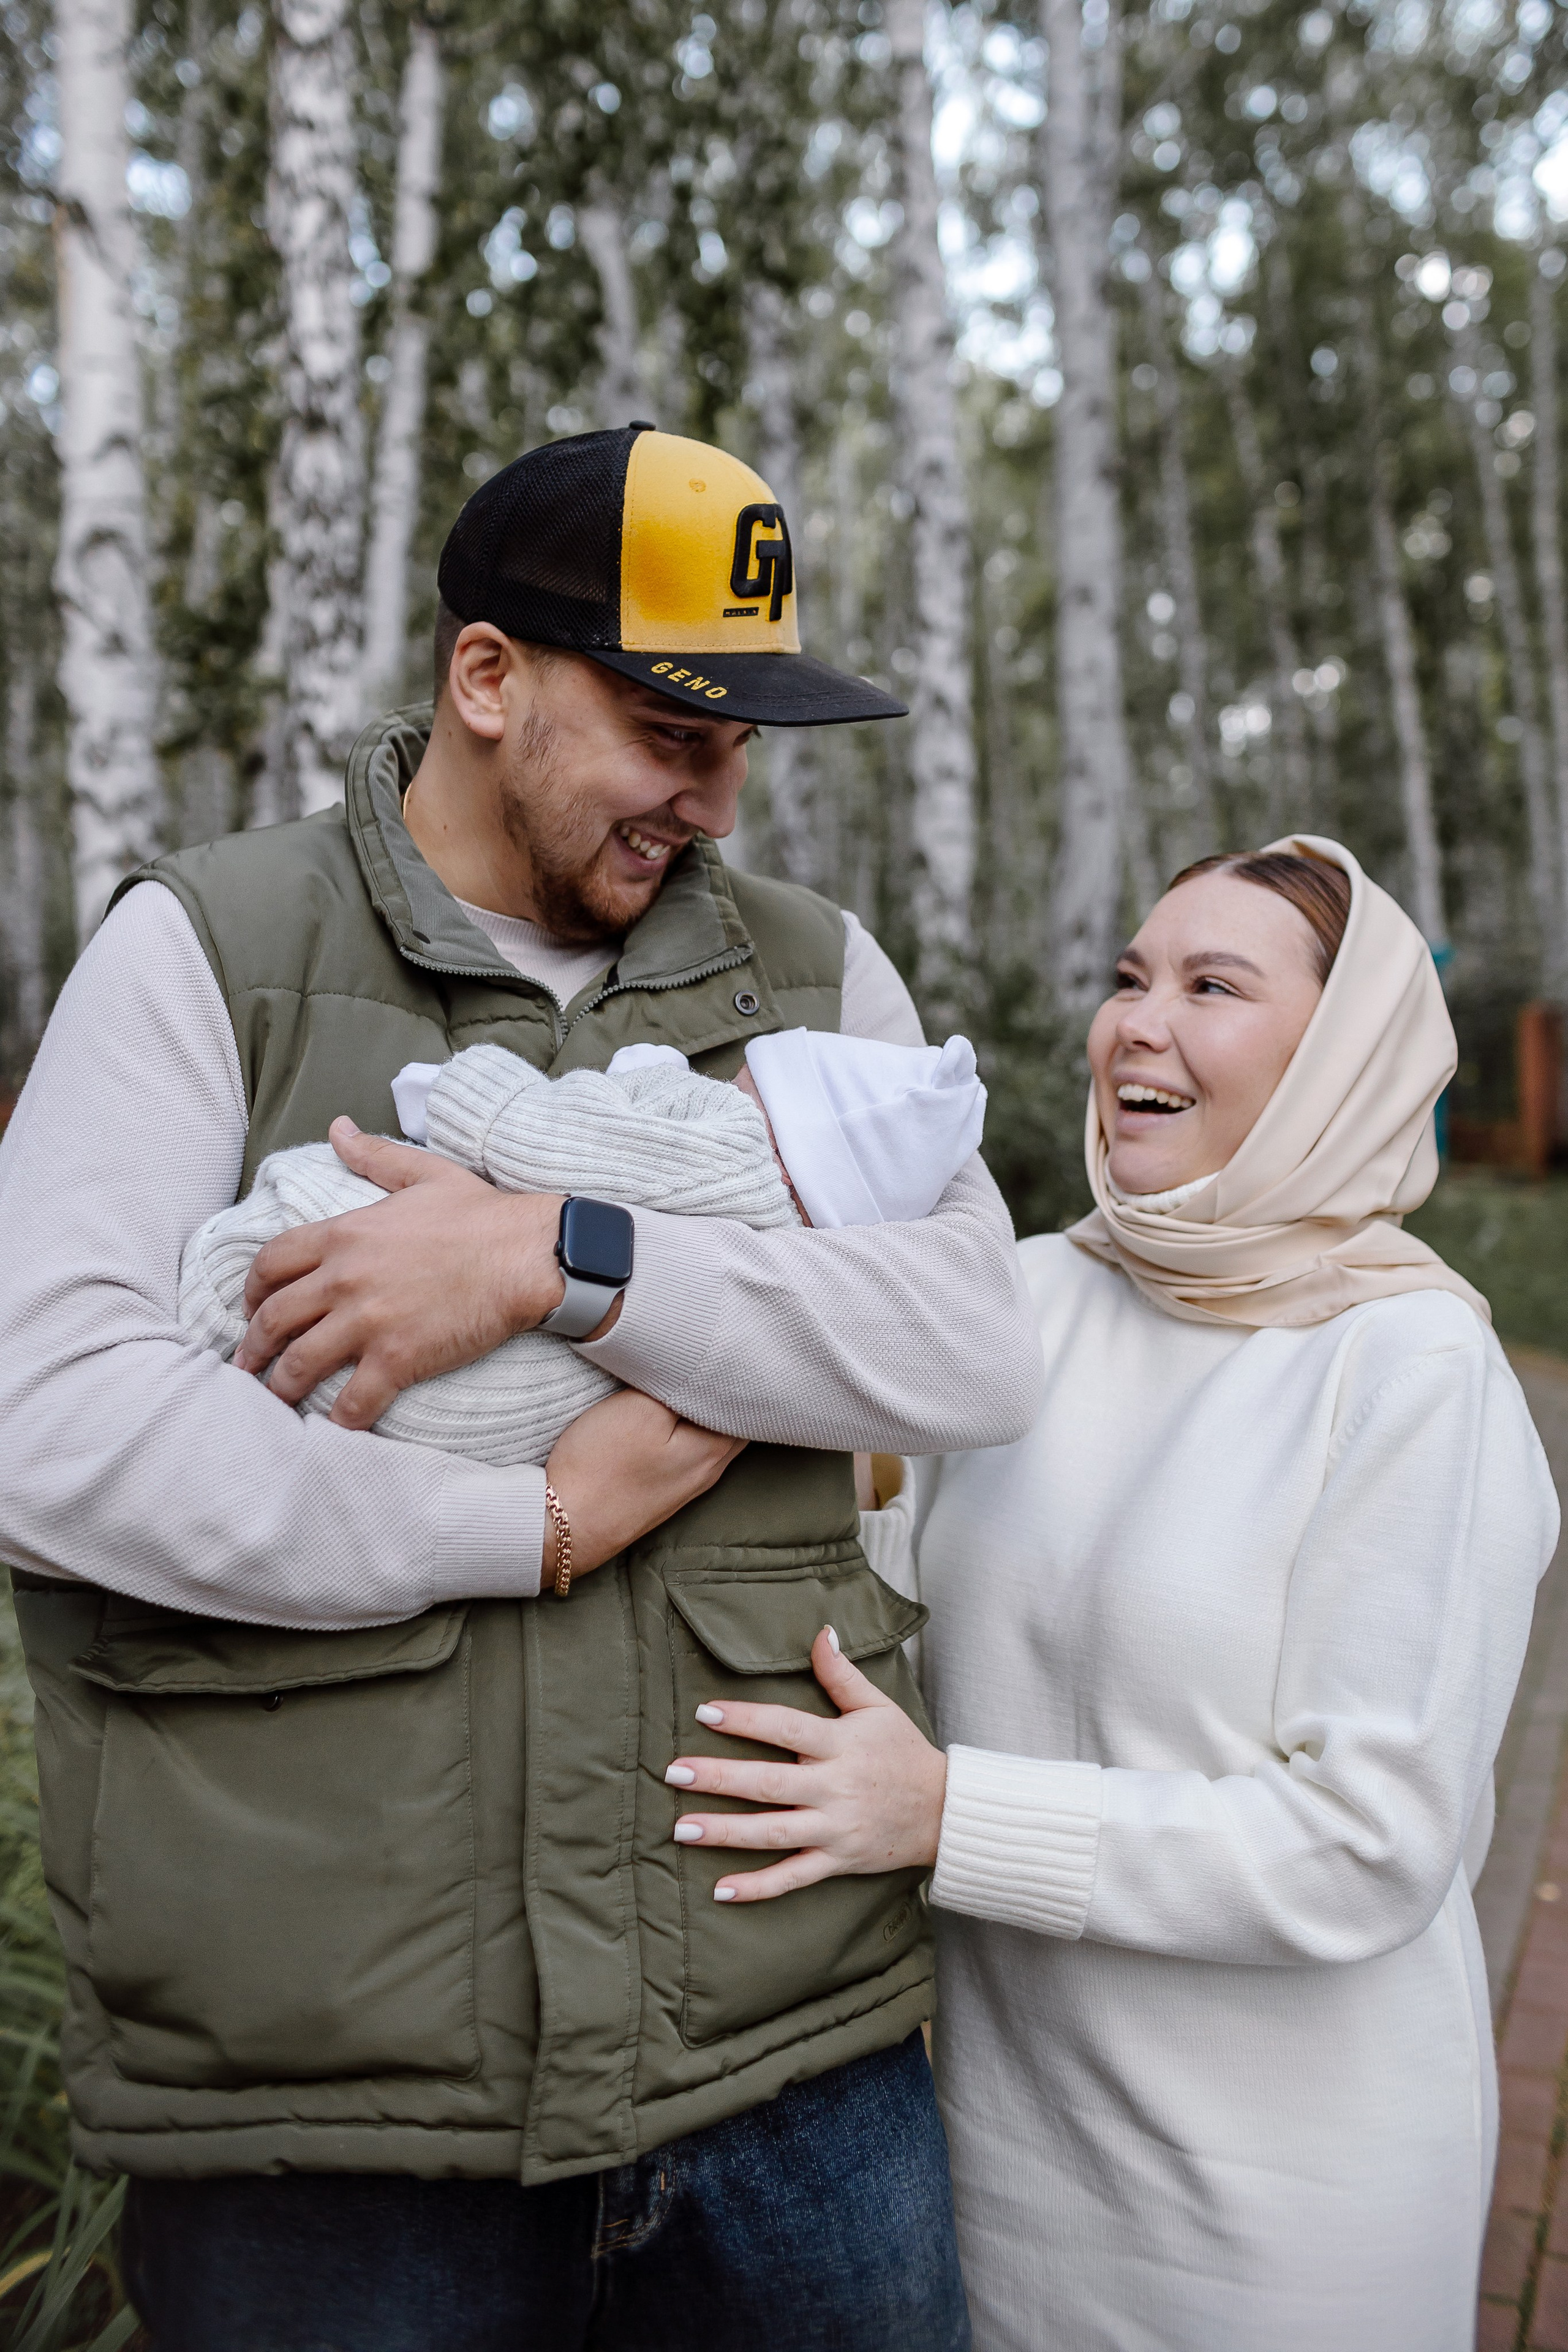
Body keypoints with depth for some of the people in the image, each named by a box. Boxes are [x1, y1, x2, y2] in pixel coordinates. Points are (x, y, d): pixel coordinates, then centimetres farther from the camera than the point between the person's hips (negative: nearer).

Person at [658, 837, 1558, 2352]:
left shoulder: (1415, 1372, -18)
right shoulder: (1028, 1296, -3)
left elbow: (1371, 1842, -21)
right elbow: (928, 1630, 6)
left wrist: (949, 1814, -23)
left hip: (1279, 2166, -4)